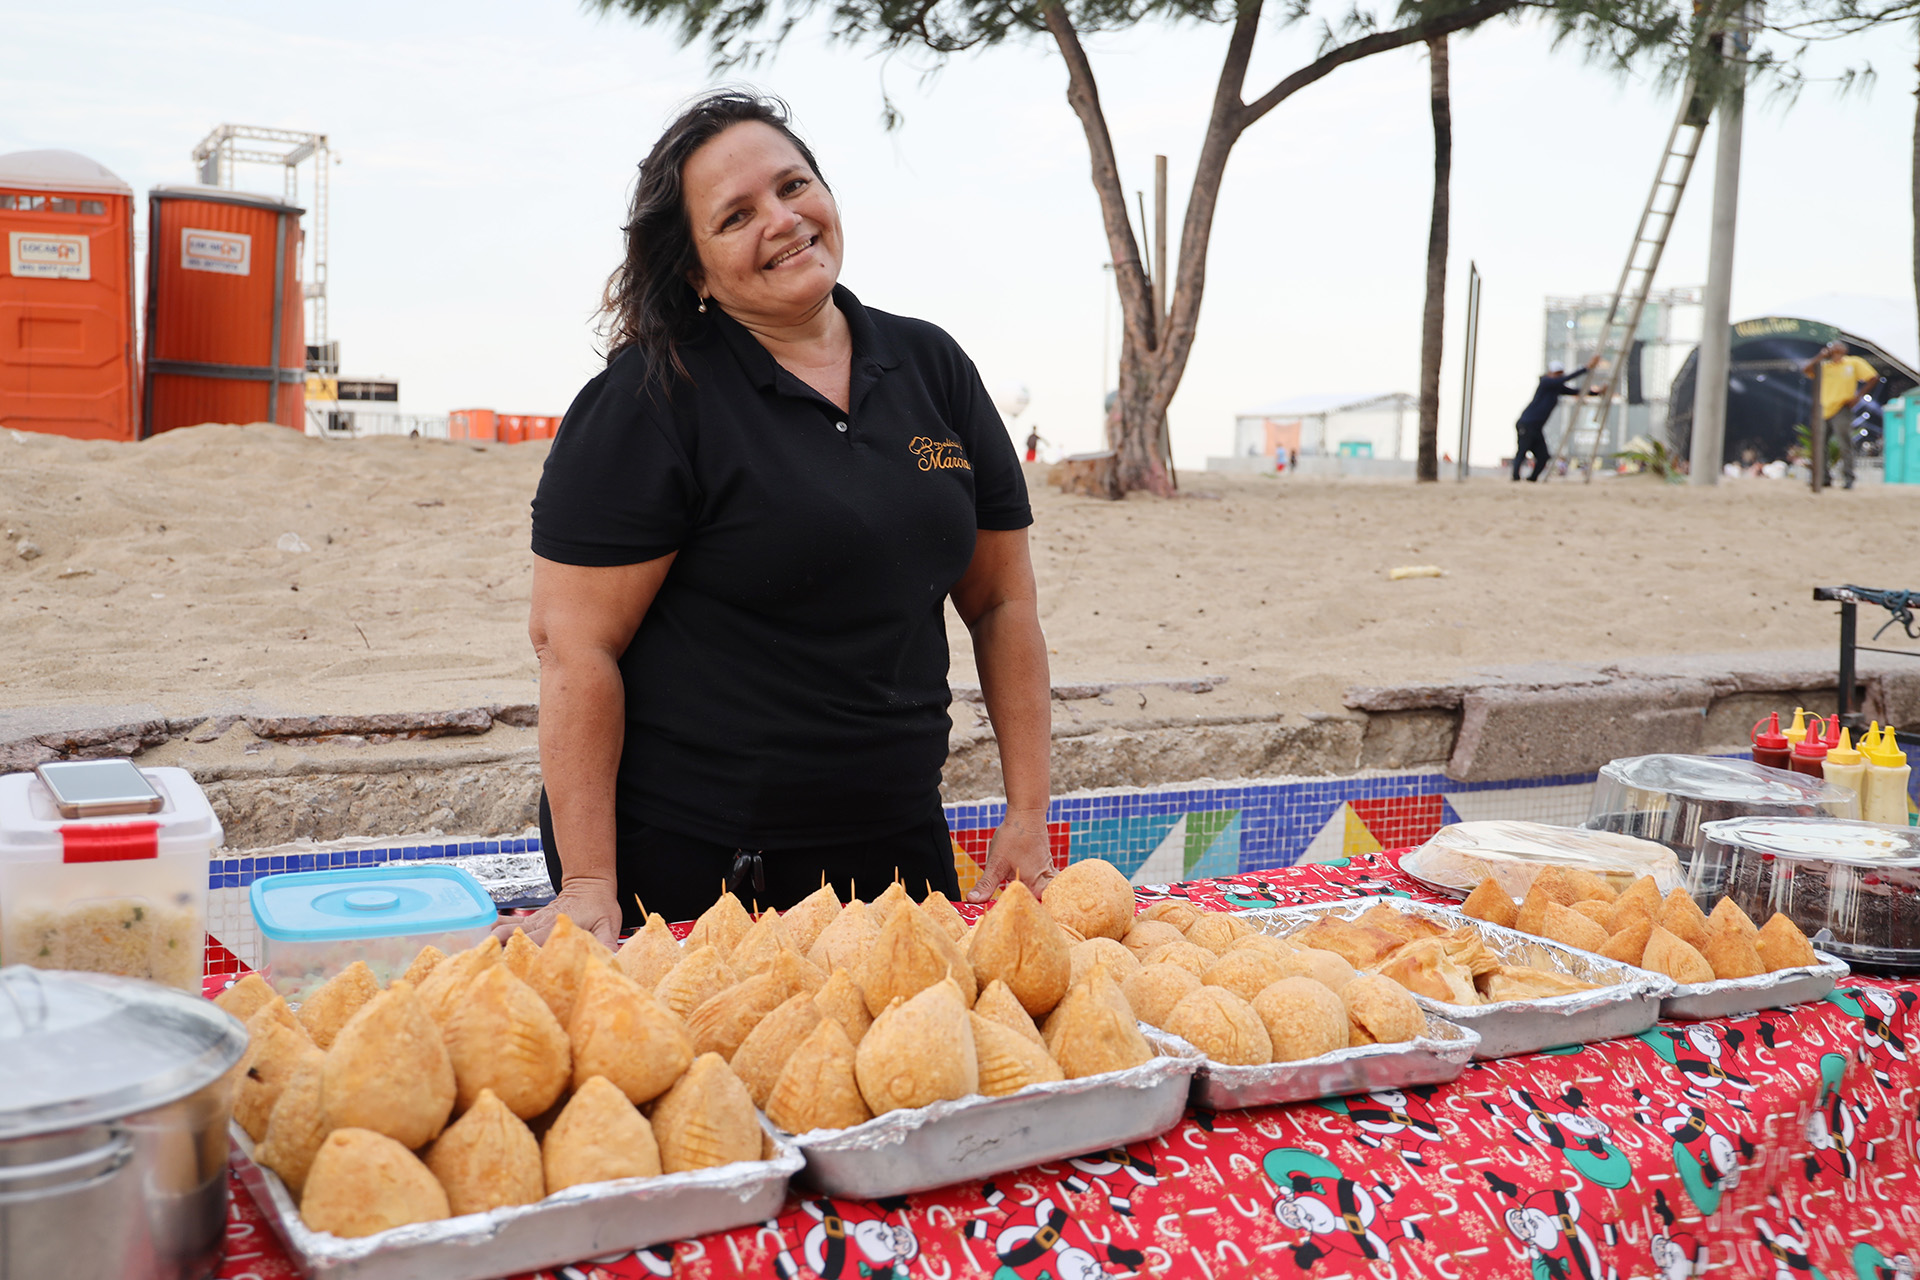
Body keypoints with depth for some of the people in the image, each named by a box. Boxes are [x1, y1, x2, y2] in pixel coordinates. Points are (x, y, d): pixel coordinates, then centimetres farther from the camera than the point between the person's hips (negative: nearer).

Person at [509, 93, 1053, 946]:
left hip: (896, 851, 5)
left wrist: (1028, 816, 3)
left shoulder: (931, 367, 6)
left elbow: (1002, 602, 9)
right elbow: (572, 640, -14)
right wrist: (589, 885, -17)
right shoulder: (651, 400, -10)